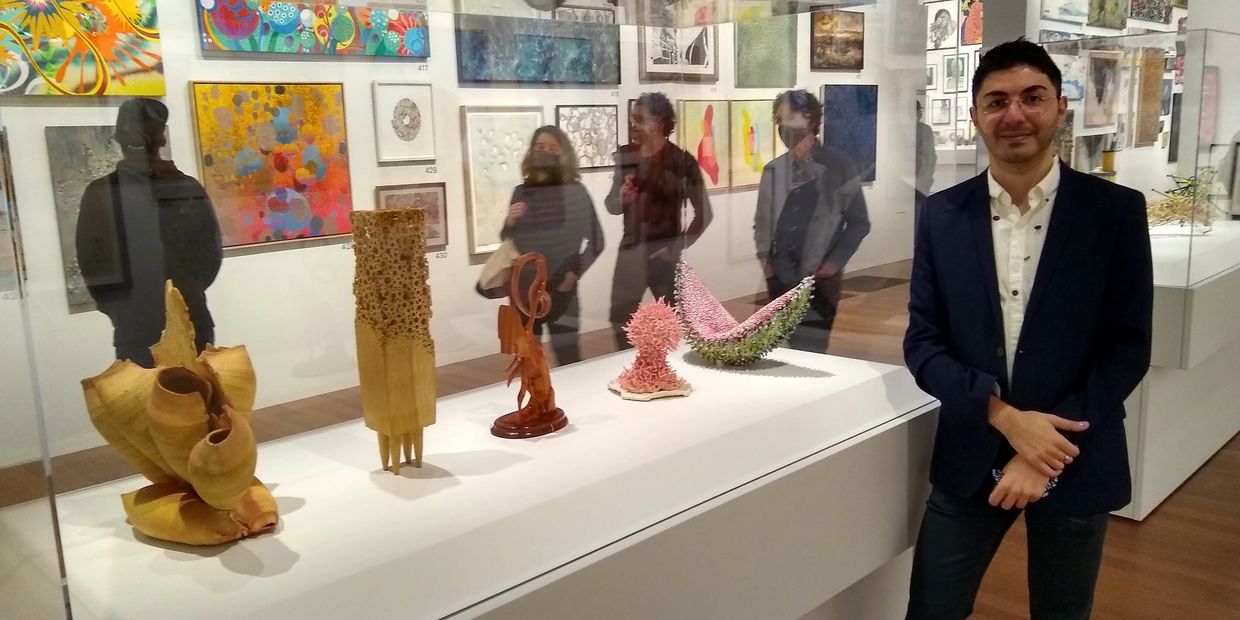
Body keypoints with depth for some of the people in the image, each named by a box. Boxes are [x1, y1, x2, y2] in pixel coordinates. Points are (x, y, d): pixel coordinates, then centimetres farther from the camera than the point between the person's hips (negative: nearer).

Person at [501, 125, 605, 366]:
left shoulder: (574, 191, -1)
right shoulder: (522, 192, 7)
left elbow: (595, 239, -2)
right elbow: (507, 240, 12)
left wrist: (575, 272, -11)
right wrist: (510, 222, -8)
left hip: (560, 288, -3)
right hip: (524, 288, 3)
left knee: (568, 358, -4)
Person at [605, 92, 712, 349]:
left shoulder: (682, 161, -8)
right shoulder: (625, 156, 4)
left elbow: (704, 214, -4)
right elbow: (612, 206, 11)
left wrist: (678, 247, -11)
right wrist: (622, 198, -11)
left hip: (665, 254, -4)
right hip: (631, 251, 4)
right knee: (619, 317, 8)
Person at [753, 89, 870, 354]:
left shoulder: (838, 165, -2)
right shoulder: (773, 169, 10)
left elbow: (859, 222, 0)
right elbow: (761, 221, 16)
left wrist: (835, 262, -8)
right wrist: (765, 259, 4)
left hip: (819, 278, -4)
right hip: (780, 278, 4)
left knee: (810, 353, -5)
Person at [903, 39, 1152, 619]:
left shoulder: (1116, 211, -5)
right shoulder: (942, 215, -2)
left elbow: (1128, 347, -6)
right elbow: (922, 343, -2)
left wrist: (1049, 445, -14)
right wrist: (1006, 417, -16)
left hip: (1075, 462, 0)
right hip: (970, 459, 1)